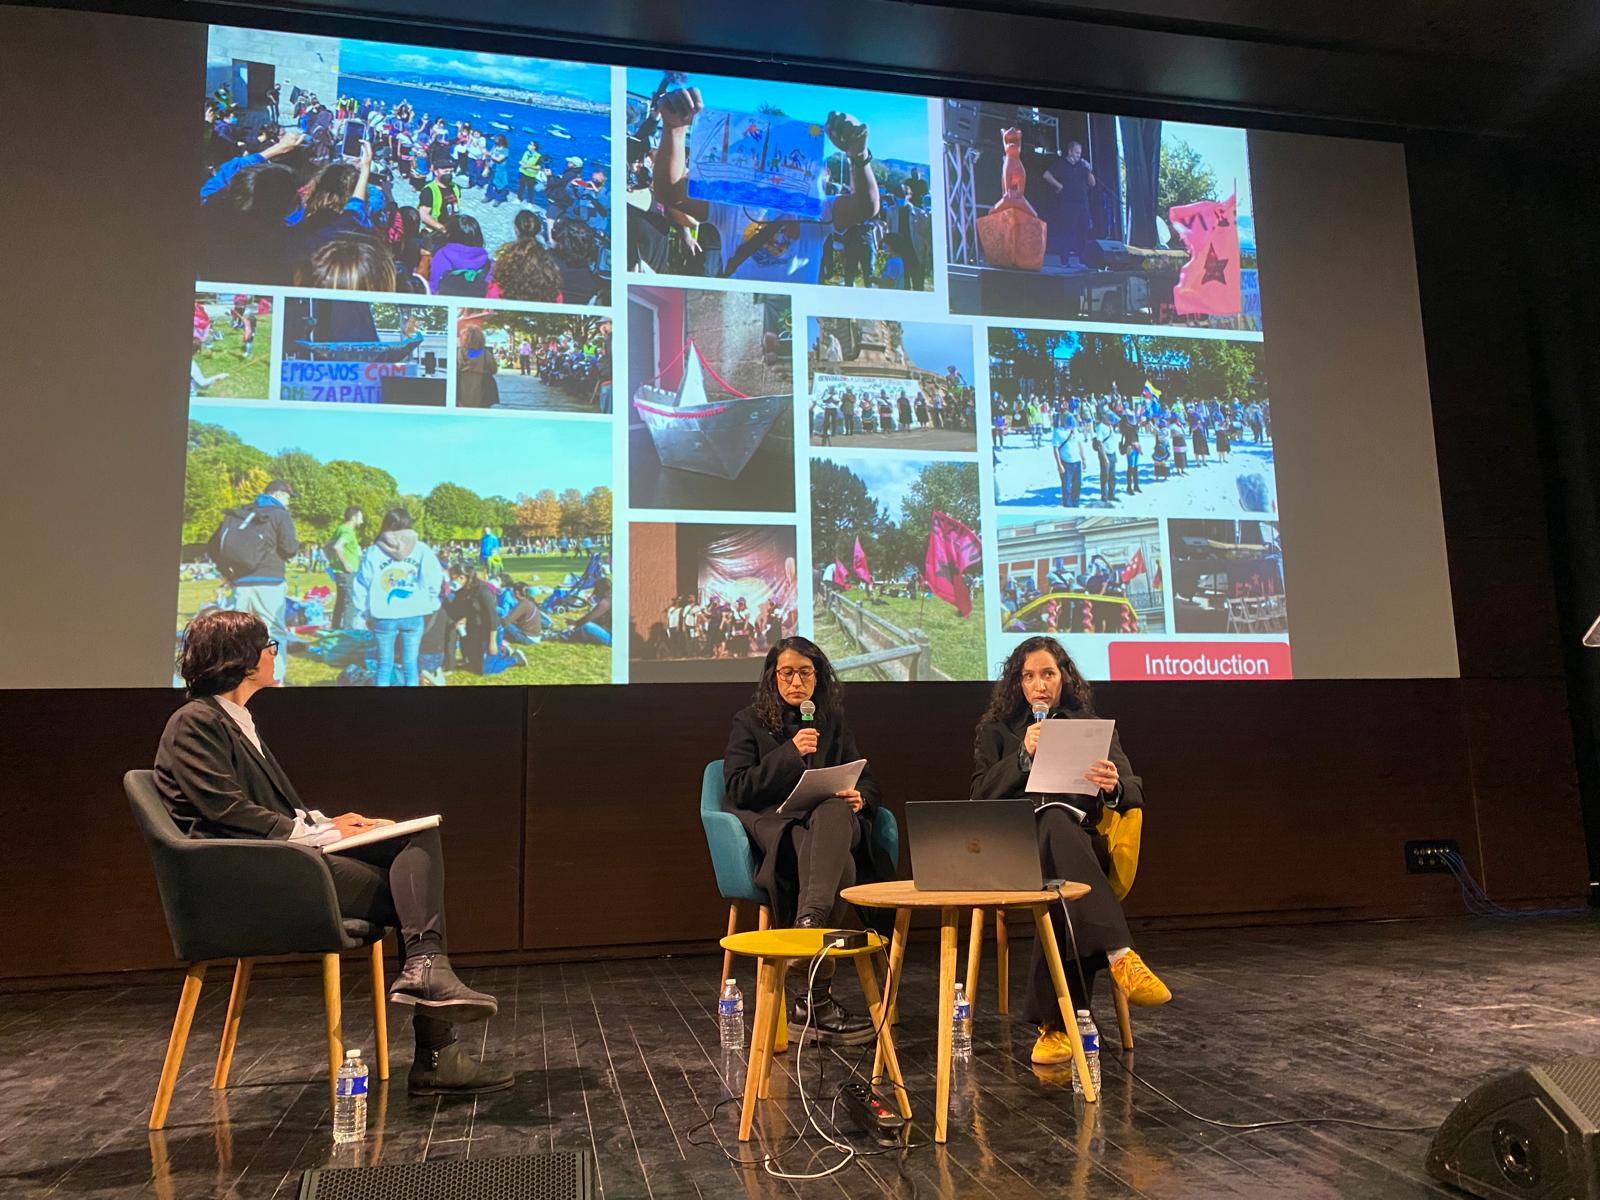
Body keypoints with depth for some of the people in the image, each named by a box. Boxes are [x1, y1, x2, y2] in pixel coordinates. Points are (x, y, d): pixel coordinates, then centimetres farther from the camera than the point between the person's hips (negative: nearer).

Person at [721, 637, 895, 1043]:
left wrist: (860, 798, -8)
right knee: (840, 867, -37)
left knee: (834, 812, -40)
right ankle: (814, 1000, -45)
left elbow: (867, 783, 18)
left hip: (832, 819, 2)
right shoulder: (748, 722, 12)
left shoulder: (834, 723, 23)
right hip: (772, 825, -2)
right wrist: (790, 753, -13)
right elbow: (739, 788, -2)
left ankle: (809, 925, -60)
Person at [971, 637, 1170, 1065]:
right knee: (1056, 824, -39)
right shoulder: (996, 730, 19)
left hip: (1081, 842, 1)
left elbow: (1135, 792, 5)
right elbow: (980, 797, 3)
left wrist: (1116, 786, -21)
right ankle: (1121, 955, -56)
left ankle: (1055, 1023, -46)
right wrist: (1024, 754, -11)